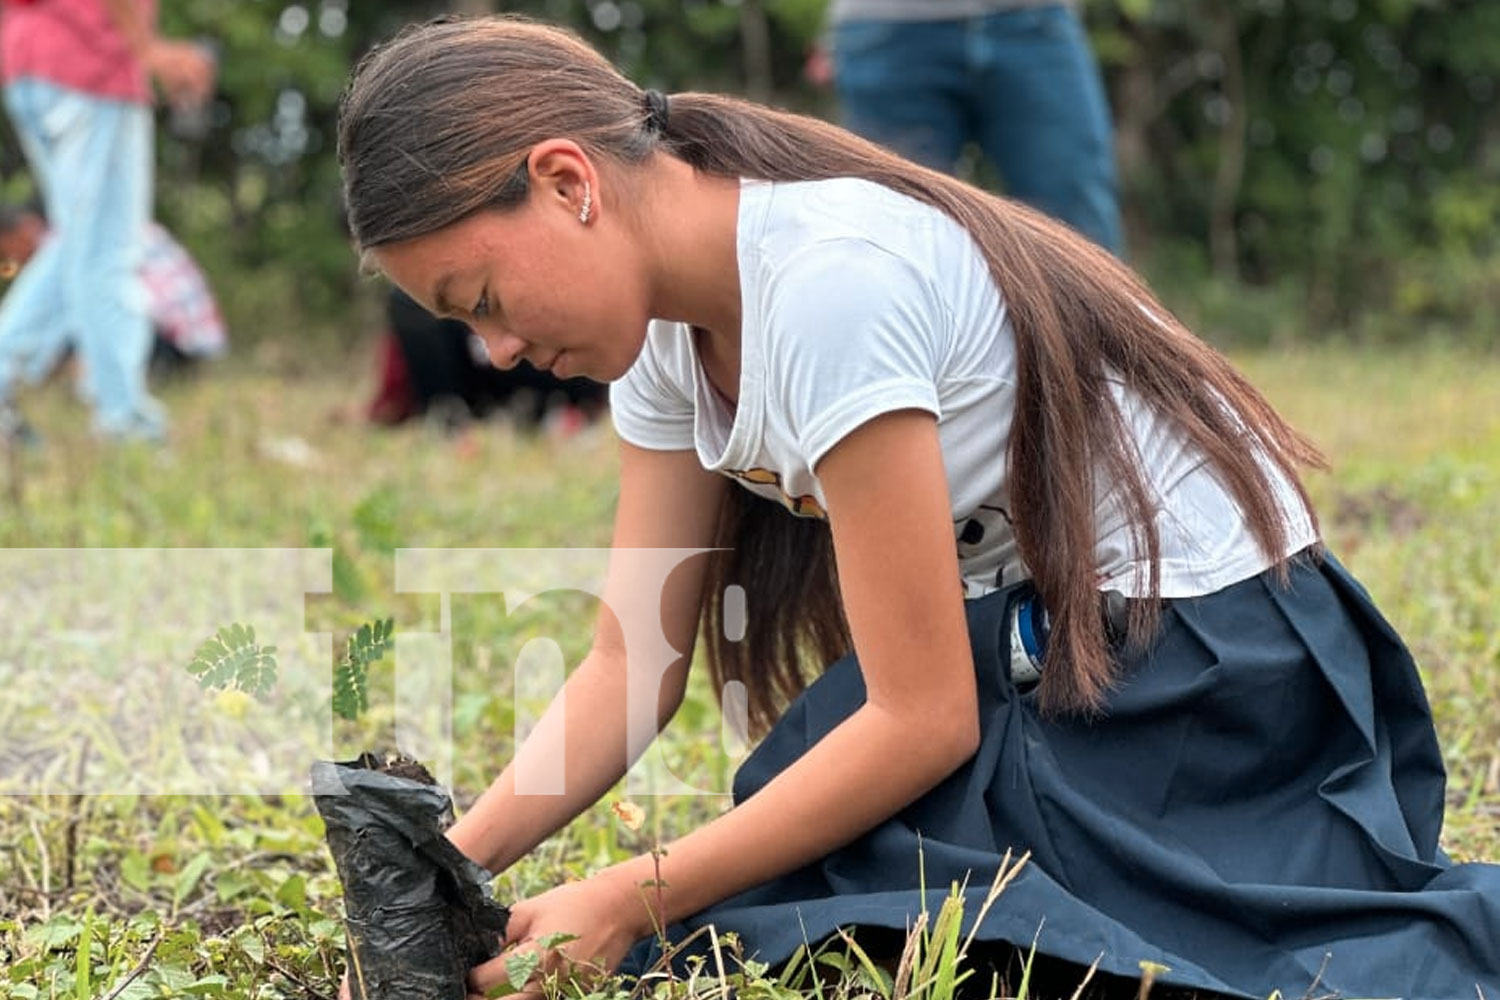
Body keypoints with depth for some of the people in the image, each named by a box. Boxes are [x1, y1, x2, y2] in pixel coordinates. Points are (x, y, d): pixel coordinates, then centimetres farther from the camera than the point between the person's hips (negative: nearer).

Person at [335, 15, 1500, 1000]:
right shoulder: (669, 326, 0)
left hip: (1187, 644, -9)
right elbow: (632, 665, 1)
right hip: (1018, 646, 9)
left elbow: (923, 721, -24)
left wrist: (636, 901, -22)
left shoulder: (832, 286, -28)